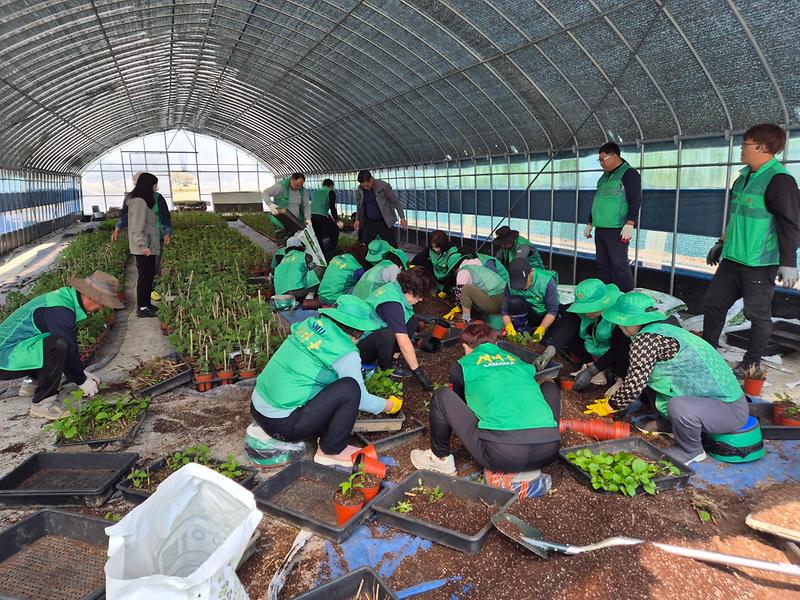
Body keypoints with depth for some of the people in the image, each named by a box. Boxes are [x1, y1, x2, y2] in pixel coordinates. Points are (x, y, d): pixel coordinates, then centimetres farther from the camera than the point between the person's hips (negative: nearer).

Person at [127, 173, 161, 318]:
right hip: (143, 248, -10)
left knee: (149, 275, 14)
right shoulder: (139, 202, -15)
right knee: (145, 276, -5)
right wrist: (143, 245, -22)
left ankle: (146, 304, 23)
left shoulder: (143, 201, 17)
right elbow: (137, 226, -20)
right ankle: (142, 308, 0)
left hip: (148, 247, 10)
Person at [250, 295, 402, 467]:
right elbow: (361, 399, -5)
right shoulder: (345, 353, -15)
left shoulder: (310, 324, 4)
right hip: (281, 425, -8)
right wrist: (390, 405, 14)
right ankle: (331, 452, 1)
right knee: (350, 387, -14)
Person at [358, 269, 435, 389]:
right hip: (360, 346, -9)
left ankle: (390, 359, 2)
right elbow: (404, 344, -30)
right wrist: (418, 372, -24)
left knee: (413, 321, 3)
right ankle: (386, 369, -10)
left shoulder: (394, 287, -3)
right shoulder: (392, 304, -30)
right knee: (387, 334, -39)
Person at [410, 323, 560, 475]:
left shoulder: (462, 365, 15)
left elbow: (460, 401, 34)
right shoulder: (517, 360, 25)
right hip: (549, 450, 5)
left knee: (442, 397, 13)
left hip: (501, 453, -4)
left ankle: (441, 459, 25)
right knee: (550, 387, 32)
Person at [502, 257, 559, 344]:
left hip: (545, 318, -2)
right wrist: (509, 326, -34)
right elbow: (505, 310, -14)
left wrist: (541, 329, -36)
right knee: (514, 301, -29)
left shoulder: (546, 281, -22)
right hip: (528, 316, 2)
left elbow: (552, 310, -22)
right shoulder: (511, 285, -16)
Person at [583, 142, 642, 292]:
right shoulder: (605, 176, 20)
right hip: (600, 228, 8)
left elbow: (635, 200, -13)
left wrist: (629, 224, -23)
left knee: (620, 265, -9)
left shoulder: (629, 173, -5)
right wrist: (590, 223, 25)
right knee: (603, 264, 9)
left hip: (617, 230, -8)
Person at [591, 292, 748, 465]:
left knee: (678, 407, -37)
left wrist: (610, 406, -4)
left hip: (731, 410, -9)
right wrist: (616, 400, 21)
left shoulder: (646, 339, -21)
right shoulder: (663, 329, 8)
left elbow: (634, 385, -20)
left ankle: (691, 451, -8)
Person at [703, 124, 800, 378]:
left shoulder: (779, 180, -15)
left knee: (757, 314, 4)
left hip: (760, 264, -9)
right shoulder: (743, 177, 12)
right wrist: (722, 243, 27)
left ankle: (752, 363, 18)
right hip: (732, 259, 9)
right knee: (713, 302, 11)